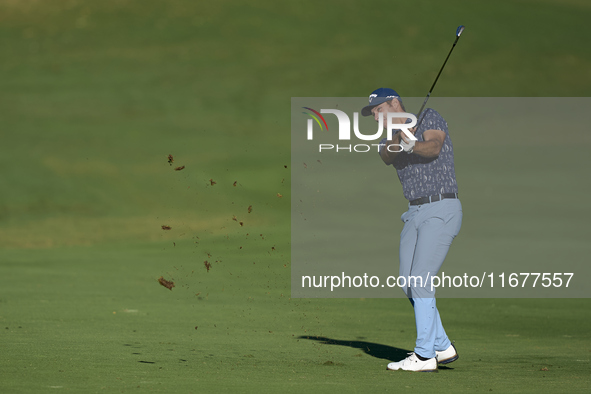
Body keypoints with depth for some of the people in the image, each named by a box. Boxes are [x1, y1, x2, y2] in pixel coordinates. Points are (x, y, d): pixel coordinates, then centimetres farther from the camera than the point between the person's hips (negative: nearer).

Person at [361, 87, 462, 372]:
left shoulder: (430, 117, -2)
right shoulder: (388, 139, 16)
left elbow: (434, 147, -24)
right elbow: (387, 156, -10)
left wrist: (412, 146, -44)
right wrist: (397, 140, -32)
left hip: (441, 210, -8)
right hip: (415, 214, 8)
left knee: (420, 279, -15)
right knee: (409, 284, 7)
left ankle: (424, 356, -13)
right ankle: (443, 348, 17)